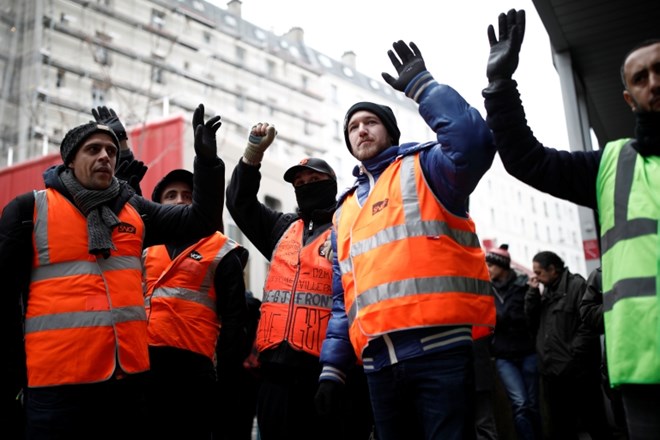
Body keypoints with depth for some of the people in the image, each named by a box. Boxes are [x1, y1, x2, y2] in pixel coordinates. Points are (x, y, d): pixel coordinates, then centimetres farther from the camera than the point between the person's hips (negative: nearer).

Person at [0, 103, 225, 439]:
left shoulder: (134, 210, 12)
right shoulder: (29, 209, 2)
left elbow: (201, 220, 8)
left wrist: (207, 160, -3)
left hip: (129, 373, 4)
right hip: (57, 378, -4)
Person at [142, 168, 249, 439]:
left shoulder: (221, 252, 7)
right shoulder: (145, 250, 20)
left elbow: (234, 318, 2)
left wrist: (227, 376, -4)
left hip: (192, 367, -4)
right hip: (141, 364, 4)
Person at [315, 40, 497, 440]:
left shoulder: (424, 168, 9)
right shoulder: (345, 212, 25)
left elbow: (474, 142, -15)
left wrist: (424, 86, -7)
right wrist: (333, 366, 15)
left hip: (441, 348, -6)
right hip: (380, 362, 6)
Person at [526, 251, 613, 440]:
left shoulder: (577, 285, -6)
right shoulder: (547, 292, 17)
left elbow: (589, 322, -15)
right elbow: (532, 321, 12)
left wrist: (574, 355, -18)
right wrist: (533, 292, 2)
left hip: (576, 370, -8)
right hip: (552, 370, 8)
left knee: (593, 421, 1)